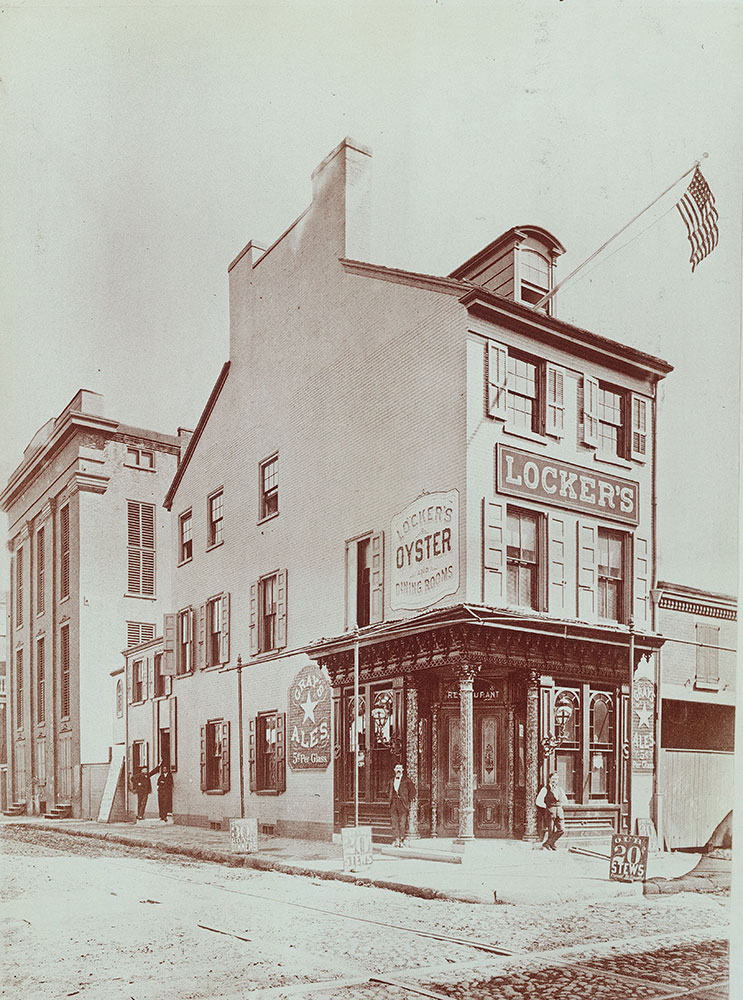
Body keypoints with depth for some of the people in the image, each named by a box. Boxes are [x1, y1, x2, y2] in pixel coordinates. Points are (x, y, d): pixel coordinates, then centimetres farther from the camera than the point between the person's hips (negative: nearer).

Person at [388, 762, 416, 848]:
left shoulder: (406, 780, 0)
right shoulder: (392, 780, 13)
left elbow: (413, 791, 2)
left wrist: (408, 800, -2)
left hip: (402, 803, -4)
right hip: (393, 803, 4)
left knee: (402, 823, -4)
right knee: (394, 822, 0)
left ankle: (402, 840, 1)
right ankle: (397, 840, 3)